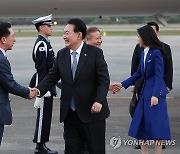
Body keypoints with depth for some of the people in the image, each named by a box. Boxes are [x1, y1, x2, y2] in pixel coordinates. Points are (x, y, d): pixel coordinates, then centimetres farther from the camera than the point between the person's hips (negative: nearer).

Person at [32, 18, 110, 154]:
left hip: (91, 112, -4)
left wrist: (99, 101, -23)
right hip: (70, 114, 4)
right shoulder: (61, 54, 8)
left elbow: (104, 80, -10)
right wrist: (38, 90, -8)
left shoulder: (95, 53, -6)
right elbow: (52, 76, 9)